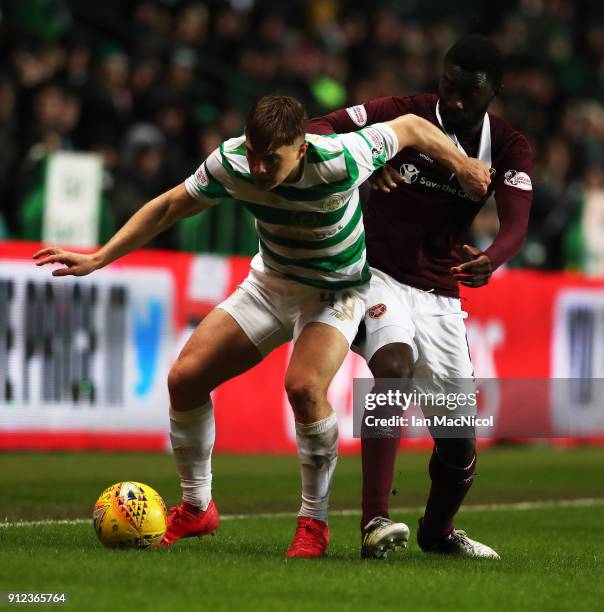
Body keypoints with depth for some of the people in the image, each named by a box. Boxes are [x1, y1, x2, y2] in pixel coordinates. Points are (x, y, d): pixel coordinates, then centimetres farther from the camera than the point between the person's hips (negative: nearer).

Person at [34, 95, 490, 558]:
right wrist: (98, 259, -10)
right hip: (269, 283, 5)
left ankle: (315, 522, -13)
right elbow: (168, 208, -7)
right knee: (185, 377, -6)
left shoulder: (340, 163, -34)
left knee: (304, 386, -32)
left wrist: (462, 165, -3)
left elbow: (410, 126, -17)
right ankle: (196, 509, 14)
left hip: (335, 291, -5)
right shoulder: (231, 162, -22)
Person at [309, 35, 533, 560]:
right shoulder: (403, 113, -8)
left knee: (459, 434, 3)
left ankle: (438, 531, 34)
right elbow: (317, 130, -13)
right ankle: (375, 522, -39)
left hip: (441, 294, 4)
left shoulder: (509, 150, -2)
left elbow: (516, 225, -17)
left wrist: (491, 260, -41)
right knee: (394, 366, -33)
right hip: (378, 275, -4)